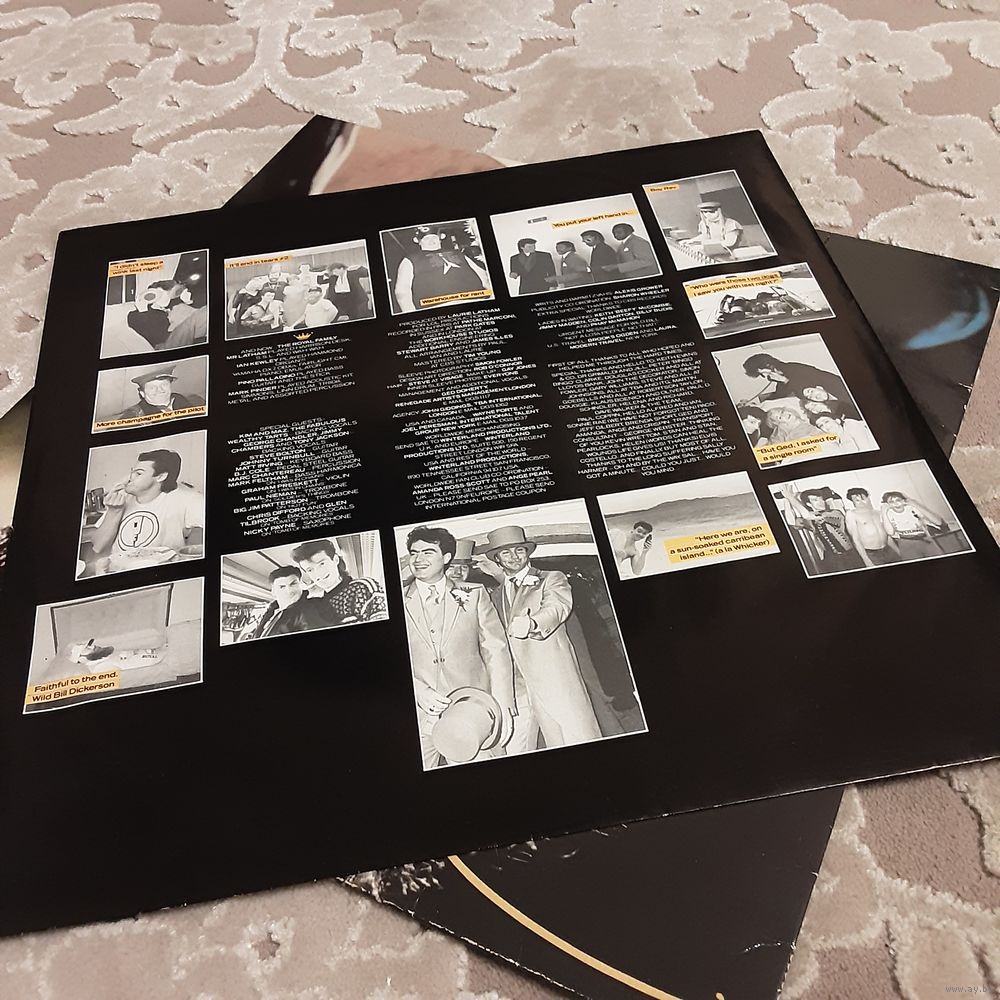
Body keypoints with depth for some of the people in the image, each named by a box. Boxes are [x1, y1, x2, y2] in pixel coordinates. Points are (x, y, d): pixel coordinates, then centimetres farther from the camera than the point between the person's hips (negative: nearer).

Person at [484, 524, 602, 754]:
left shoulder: (552, 579, 6)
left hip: (555, 681, -3)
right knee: (512, 751, -3)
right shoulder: (495, 597, 20)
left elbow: (558, 607, -15)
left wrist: (531, 623, -35)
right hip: (513, 689, 4)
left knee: (577, 740, -4)